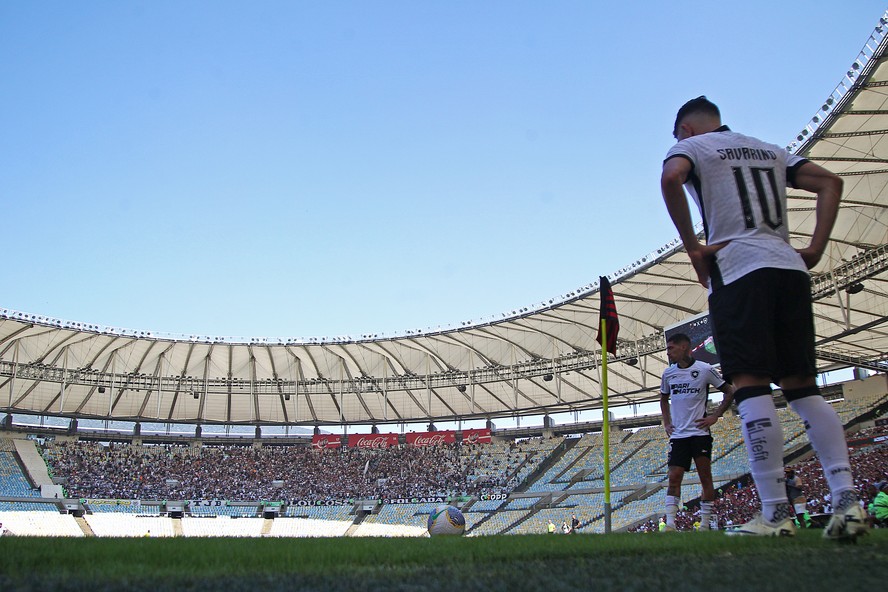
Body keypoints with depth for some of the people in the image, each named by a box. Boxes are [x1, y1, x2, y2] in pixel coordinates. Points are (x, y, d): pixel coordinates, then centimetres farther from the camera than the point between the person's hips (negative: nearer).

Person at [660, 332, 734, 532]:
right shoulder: (668, 373, 8)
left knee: (705, 478, 0)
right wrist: (666, 423, 14)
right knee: (674, 478, -5)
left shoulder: (704, 369, -6)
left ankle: (705, 525, 7)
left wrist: (715, 416, -5)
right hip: (677, 435, 4)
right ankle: (670, 525, -8)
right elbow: (664, 398, 26)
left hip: (700, 433, -4)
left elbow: (730, 392, 2)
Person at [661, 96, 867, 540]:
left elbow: (671, 177, -14)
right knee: (802, 386, 6)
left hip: (739, 270, -6)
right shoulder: (770, 151, 28)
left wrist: (692, 248, -9)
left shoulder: (691, 146, 10)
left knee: (751, 386, -9)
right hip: (790, 267, 6)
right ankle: (847, 500, -3)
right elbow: (830, 182, 19)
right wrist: (816, 248, 11)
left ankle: (776, 513, -13)